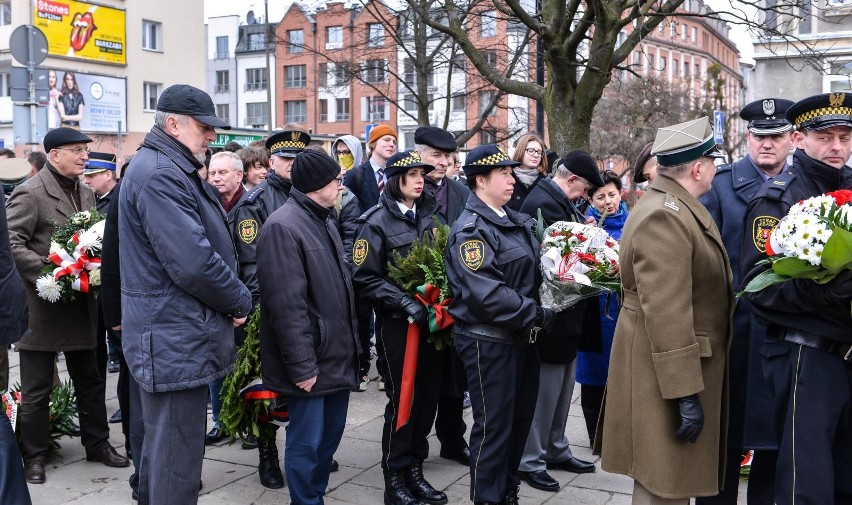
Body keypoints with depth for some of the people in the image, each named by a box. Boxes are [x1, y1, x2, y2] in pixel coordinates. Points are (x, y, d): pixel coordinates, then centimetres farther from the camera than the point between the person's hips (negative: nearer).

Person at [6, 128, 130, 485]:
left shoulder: (86, 193, 10)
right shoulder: (30, 193, -11)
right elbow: (12, 244, -18)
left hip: (81, 304, 7)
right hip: (41, 306, -7)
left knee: (90, 380, 16)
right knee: (36, 388, 6)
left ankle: (97, 444, 29)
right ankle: (34, 456, 20)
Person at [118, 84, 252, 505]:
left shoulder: (170, 170, 16)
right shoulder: (160, 175, -19)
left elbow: (203, 244, 21)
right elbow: (193, 262, -26)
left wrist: (233, 299, 9)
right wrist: (240, 301, -11)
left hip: (171, 336, 11)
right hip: (175, 339, -11)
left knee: (163, 445, 23)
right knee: (178, 454, -1)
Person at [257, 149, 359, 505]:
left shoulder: (324, 222, 13)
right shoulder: (283, 227, -18)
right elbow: (287, 306, -22)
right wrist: (301, 365, -21)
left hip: (337, 355, 9)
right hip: (310, 361, -9)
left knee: (331, 434, 18)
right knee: (306, 442, 3)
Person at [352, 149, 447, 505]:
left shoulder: (429, 215, 8)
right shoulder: (376, 222, -9)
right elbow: (365, 278, -12)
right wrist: (404, 302, -22)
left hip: (431, 318, 5)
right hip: (397, 322, -5)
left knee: (428, 395, 10)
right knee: (402, 399, 1)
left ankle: (415, 471, 24)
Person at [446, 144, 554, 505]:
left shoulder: (517, 222, 11)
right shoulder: (470, 230, -16)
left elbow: (534, 271, 17)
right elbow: (486, 294, -25)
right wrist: (537, 315, -20)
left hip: (522, 336, 9)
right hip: (489, 340, -8)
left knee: (521, 418, 18)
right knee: (493, 425, 3)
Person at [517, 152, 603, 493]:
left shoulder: (561, 202, 10)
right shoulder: (543, 204, -21)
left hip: (565, 312, 10)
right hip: (550, 314, -10)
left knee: (561, 387, 20)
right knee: (544, 389, 2)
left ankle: (555, 450, 34)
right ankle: (530, 461, 15)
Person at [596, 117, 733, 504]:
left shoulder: (678, 209, 12)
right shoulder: (664, 217, -22)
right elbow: (666, 315, -27)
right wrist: (686, 393, -25)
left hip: (688, 370, 10)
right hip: (667, 374, -10)